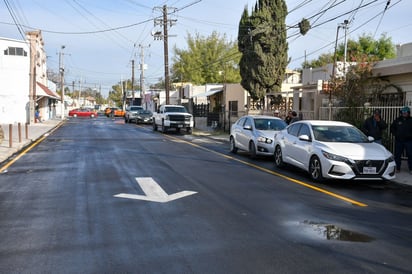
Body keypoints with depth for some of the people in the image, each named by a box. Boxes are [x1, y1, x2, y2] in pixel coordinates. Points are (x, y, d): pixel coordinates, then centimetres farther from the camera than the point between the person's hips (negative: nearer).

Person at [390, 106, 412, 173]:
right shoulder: (397, 120, 6)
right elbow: (392, 127, 16)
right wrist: (395, 134, 4)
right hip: (399, 140, 2)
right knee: (397, 155, 6)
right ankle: (397, 168, 16)